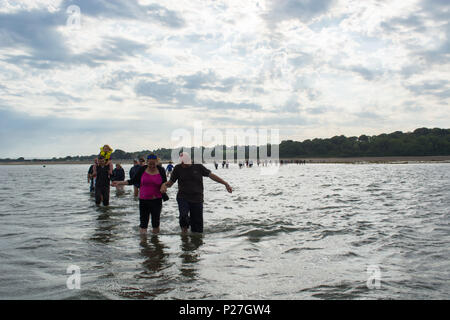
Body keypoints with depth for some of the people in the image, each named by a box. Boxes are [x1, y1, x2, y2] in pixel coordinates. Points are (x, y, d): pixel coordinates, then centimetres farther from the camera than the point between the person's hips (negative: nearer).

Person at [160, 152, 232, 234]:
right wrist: (164, 185, -14)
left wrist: (226, 184, 4)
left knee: (197, 226, 1)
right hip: (183, 198, -1)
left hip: (197, 200, 1)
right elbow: (171, 182, 9)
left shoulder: (199, 167, 3)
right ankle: (184, 234, -2)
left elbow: (212, 175, 6)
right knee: (183, 216, -27)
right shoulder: (178, 168, 4)